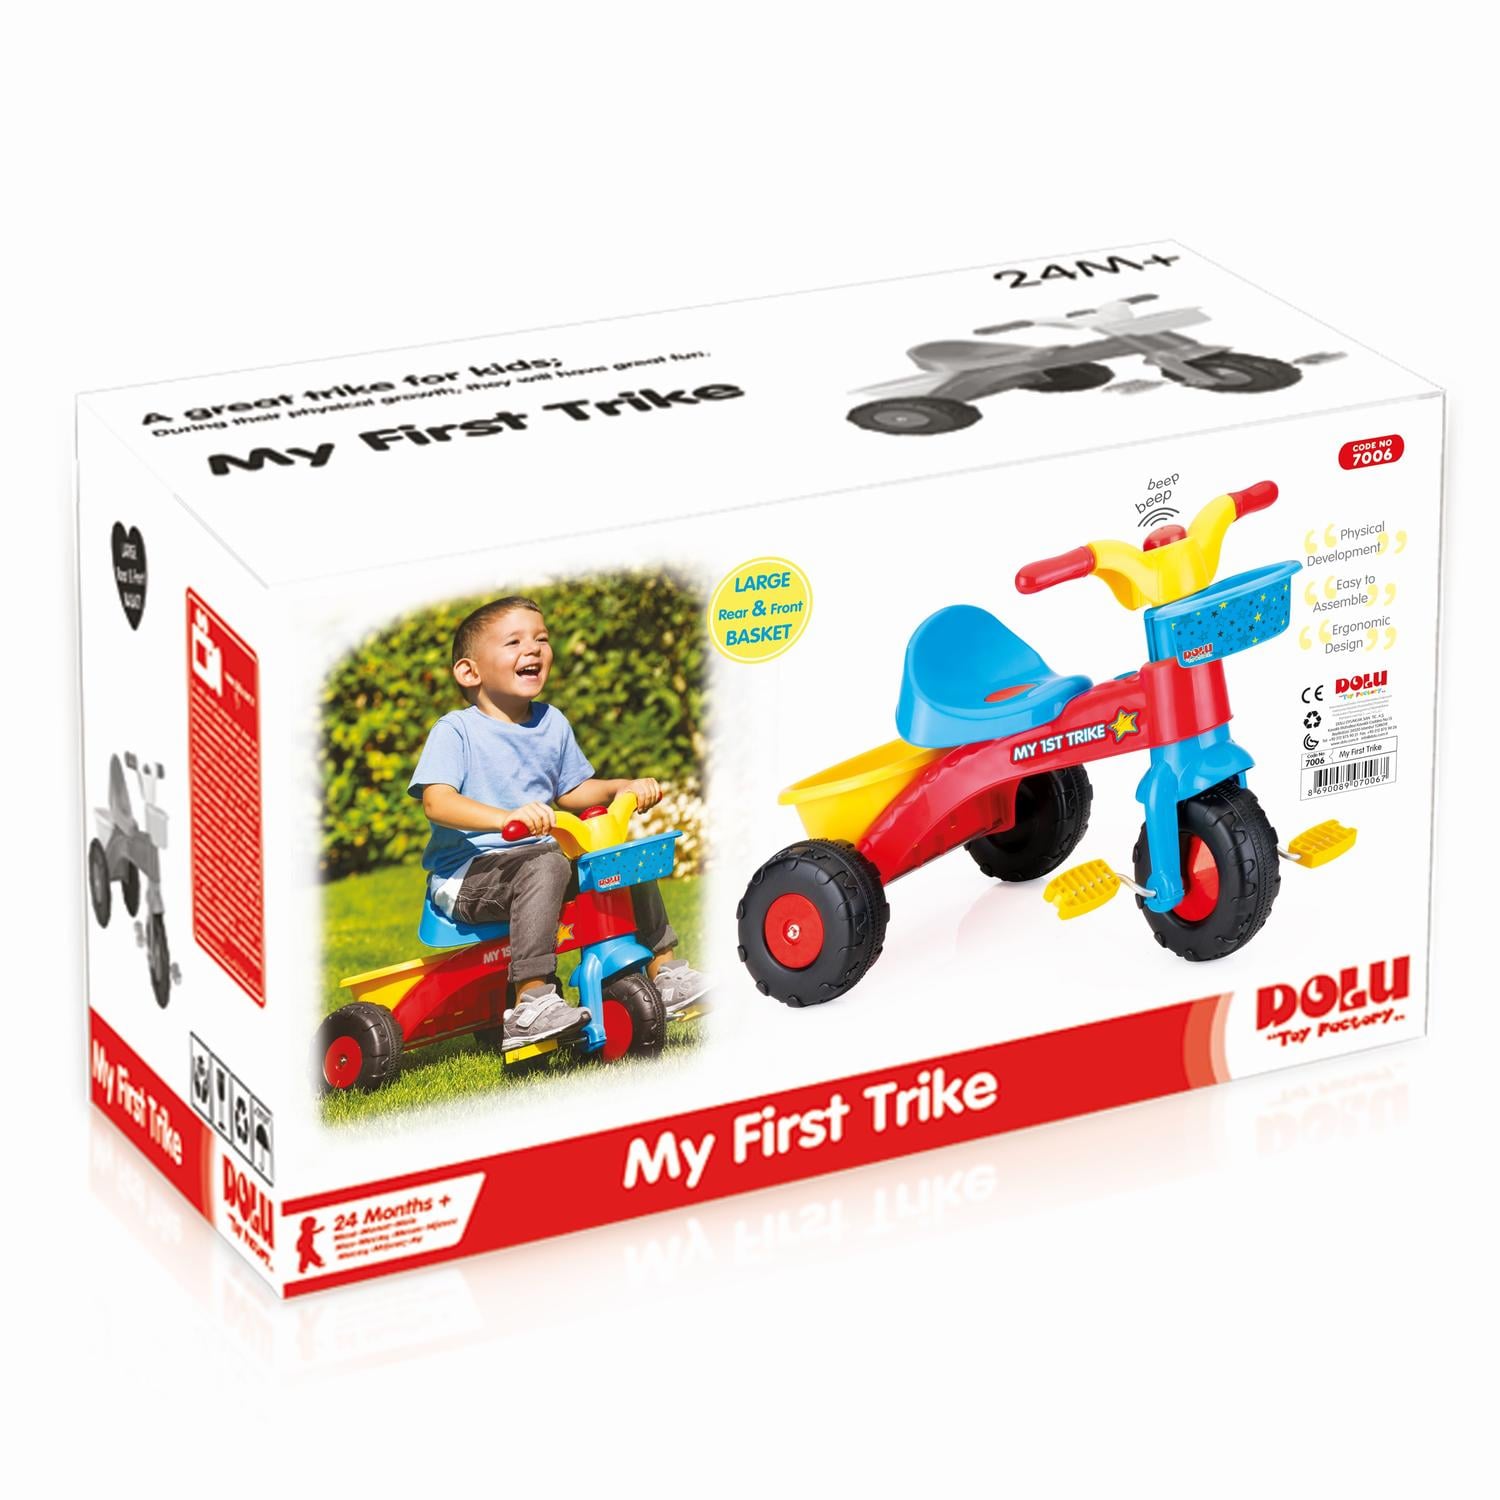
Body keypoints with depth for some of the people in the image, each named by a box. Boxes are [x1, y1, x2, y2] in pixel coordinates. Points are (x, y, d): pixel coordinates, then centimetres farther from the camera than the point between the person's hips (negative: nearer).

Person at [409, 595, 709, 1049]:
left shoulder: (552, 724, 11)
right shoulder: (455, 731, -11)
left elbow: (571, 791, 25)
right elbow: (437, 802, -26)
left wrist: (623, 788, 6)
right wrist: (506, 818, -41)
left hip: (532, 861, 8)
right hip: (467, 875, -8)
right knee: (544, 863, -35)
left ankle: (663, 967, 15)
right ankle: (532, 1003, -43)